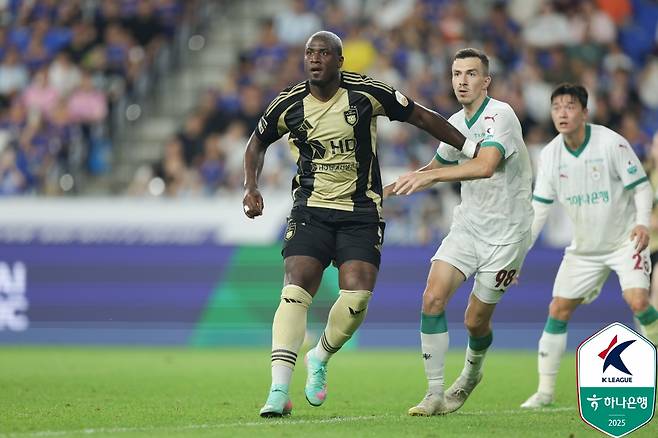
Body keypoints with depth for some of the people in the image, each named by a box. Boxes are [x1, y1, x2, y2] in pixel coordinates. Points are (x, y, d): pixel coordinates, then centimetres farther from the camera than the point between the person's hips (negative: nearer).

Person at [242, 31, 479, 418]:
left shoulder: (366, 93, -6)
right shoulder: (289, 105, 0)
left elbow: (422, 117, 4)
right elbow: (258, 142, 19)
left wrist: (472, 150, 8)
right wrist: (251, 187, 5)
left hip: (361, 212, 0)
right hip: (311, 209, 1)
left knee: (357, 297, -16)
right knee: (296, 290, -18)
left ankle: (320, 359, 15)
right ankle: (279, 392, -21)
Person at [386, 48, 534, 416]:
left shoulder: (500, 115, -18)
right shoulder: (456, 123, 7)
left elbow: (486, 165, -36)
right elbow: (438, 167, 26)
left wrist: (428, 175, -41)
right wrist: (389, 189, 22)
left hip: (506, 233, -6)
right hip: (467, 226, 6)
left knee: (475, 321, 1)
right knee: (433, 298, -14)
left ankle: (472, 371, 36)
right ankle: (435, 394, -9)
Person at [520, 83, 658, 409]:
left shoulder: (612, 143, -18)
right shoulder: (550, 155, -5)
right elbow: (538, 208, 0)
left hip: (625, 239, -5)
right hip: (584, 247, 5)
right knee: (558, 311, 0)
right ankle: (545, 391, 9)